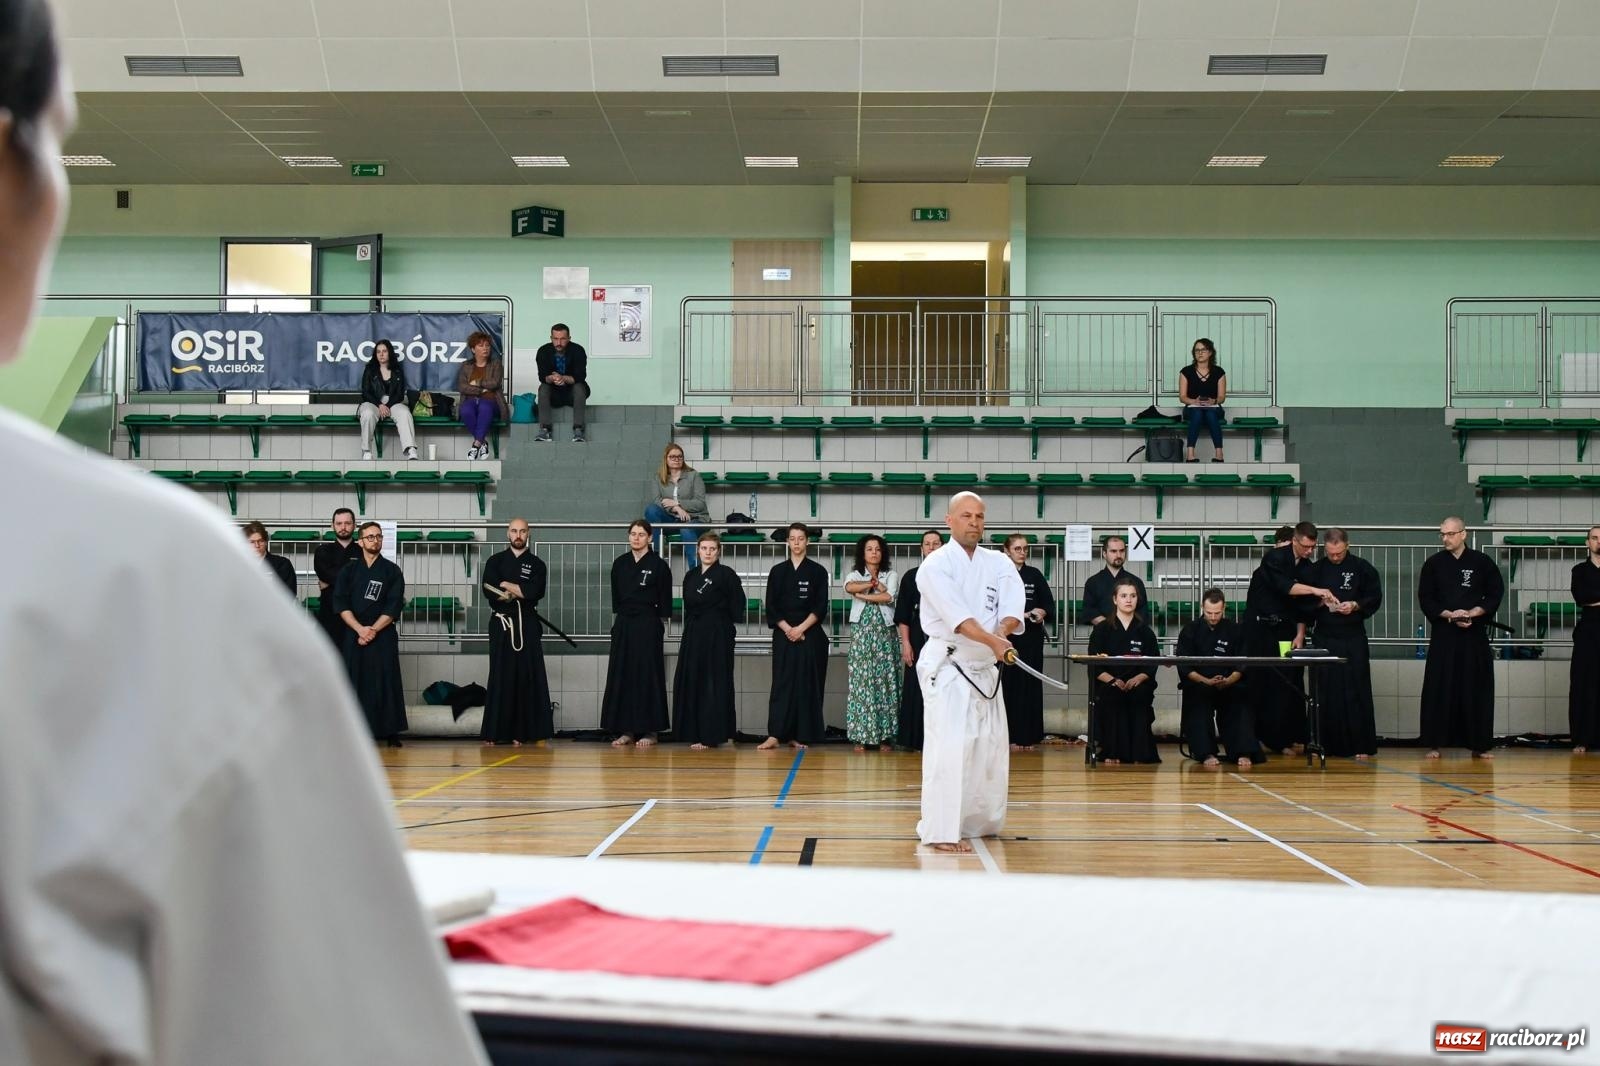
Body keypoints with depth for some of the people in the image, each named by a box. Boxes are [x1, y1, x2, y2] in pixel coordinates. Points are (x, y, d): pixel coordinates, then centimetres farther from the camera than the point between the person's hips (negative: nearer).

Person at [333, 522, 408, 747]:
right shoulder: (349, 571, 9)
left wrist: (373, 630, -12)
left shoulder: (392, 571, 5)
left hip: (383, 635, -1)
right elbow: (340, 604, 1)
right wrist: (360, 629, -12)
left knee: (386, 683, -6)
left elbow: (394, 608, -1)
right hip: (354, 634, 1)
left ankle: (391, 733, -4)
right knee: (357, 684, -2)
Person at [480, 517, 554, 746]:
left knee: (529, 679, -5)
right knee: (501, 678, -4)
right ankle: (495, 733, -3)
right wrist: (520, 591, -12)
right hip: (501, 624, -1)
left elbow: (535, 592, -8)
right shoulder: (495, 561, 9)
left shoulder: (537, 564, 9)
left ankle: (521, 732, -3)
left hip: (527, 626, 1)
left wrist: (507, 586, -6)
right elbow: (490, 592, -5)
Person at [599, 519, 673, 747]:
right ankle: (626, 730, 10)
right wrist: (621, 619, 9)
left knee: (647, 676, -3)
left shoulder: (658, 565, -4)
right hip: (623, 625, 5)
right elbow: (616, 596, 14)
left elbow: (664, 601, -1)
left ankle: (649, 731, 3)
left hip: (648, 625, -5)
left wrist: (660, 624, -3)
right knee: (621, 675, 3)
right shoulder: (620, 564, 9)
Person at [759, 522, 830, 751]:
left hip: (810, 635, 0)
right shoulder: (778, 571, 7)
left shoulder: (817, 571, 4)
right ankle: (775, 735, -12)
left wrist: (801, 628, -11)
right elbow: (771, 607, 4)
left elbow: (821, 608, -1)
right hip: (783, 635, 0)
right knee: (782, 684, -6)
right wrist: (787, 629, -9)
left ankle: (798, 735, 5)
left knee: (806, 685, 0)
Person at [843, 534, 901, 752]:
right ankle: (861, 736, -2)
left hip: (884, 634, 0)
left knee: (885, 681, -2)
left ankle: (884, 736, 1)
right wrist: (875, 585, -11)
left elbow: (889, 597, -11)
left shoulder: (890, 575, 8)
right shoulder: (854, 575, 10)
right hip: (861, 633, 0)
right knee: (861, 681, -4)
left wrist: (863, 595, -8)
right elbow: (849, 587, -15)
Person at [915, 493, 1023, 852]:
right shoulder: (936, 565, -8)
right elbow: (957, 615, -23)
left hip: (985, 669, 7)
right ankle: (941, 832, -10)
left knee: (990, 748, 13)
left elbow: (1013, 609, -5)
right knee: (948, 748, -15)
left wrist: (1002, 631, -27)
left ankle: (979, 822, 29)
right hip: (947, 666, -6)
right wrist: (993, 642, -34)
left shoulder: (999, 563, 9)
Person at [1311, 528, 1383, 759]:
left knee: (1357, 692, -1)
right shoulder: (1316, 570, 5)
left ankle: (1362, 746, 4)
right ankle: (1327, 745, 11)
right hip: (1325, 637, 2)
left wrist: (1355, 606, -15)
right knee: (1326, 693, 3)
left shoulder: (1361, 568, -1)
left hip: (1353, 638, -2)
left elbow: (1375, 598, 1)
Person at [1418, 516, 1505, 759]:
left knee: (1477, 689, 2)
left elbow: (1495, 594, 4)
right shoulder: (1434, 563, 3)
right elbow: (1425, 599, 2)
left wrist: (1471, 613, -11)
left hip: (1475, 634, 0)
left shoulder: (1481, 562, 2)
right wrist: (1449, 615, -12)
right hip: (1443, 634, 0)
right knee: (1438, 689, -3)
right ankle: (1434, 744, 3)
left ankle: (1479, 745, 10)